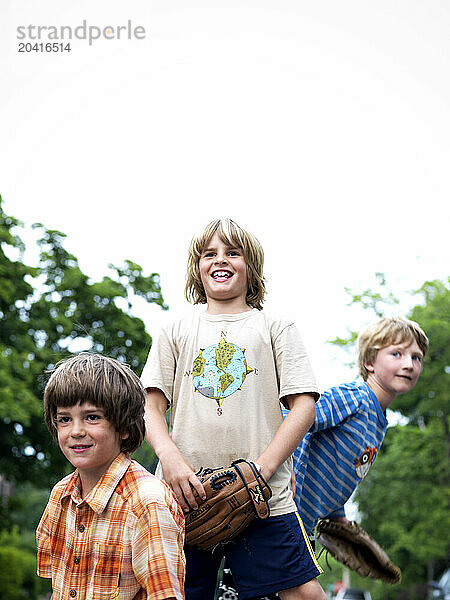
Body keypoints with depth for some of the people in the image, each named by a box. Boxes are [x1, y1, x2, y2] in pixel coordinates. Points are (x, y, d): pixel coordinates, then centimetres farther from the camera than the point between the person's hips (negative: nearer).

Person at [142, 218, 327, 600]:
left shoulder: (275, 328, 12)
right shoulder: (177, 332, 17)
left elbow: (303, 406, 3)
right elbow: (150, 406, 9)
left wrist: (261, 468, -11)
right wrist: (169, 456, -12)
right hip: (186, 496, 2)